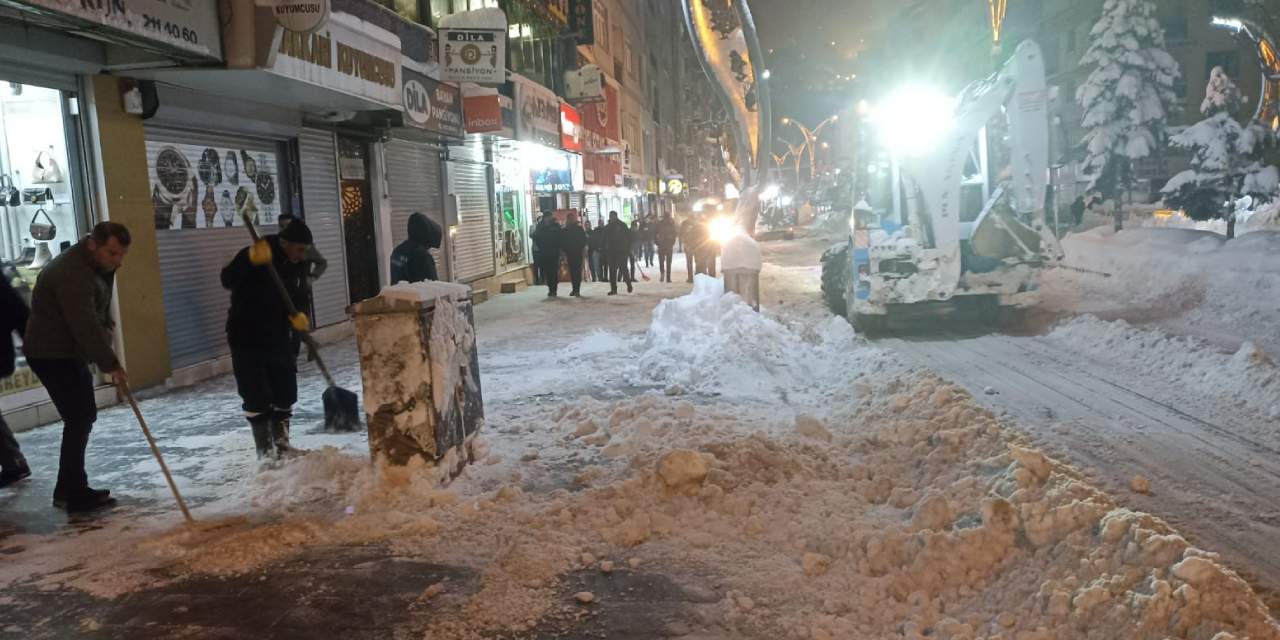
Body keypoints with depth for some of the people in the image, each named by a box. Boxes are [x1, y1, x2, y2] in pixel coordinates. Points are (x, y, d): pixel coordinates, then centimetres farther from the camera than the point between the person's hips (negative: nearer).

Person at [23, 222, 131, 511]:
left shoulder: (97, 264, 6)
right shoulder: (72, 273, -27)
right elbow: (85, 326, -30)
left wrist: (106, 323, 0)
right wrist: (111, 364, -28)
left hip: (69, 352, 10)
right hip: (51, 354, -10)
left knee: (84, 416, 13)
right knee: (79, 419, -10)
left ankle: (70, 488, 22)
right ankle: (74, 493, -3)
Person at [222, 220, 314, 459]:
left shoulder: (298, 266, 2)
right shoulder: (254, 256, -16)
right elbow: (227, 280, -29)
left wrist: (299, 316, -12)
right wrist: (251, 259, -44)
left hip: (278, 339, 6)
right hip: (247, 340, -6)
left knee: (285, 393, 10)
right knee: (256, 398, -4)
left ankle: (282, 444, 25)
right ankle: (266, 450, 7)